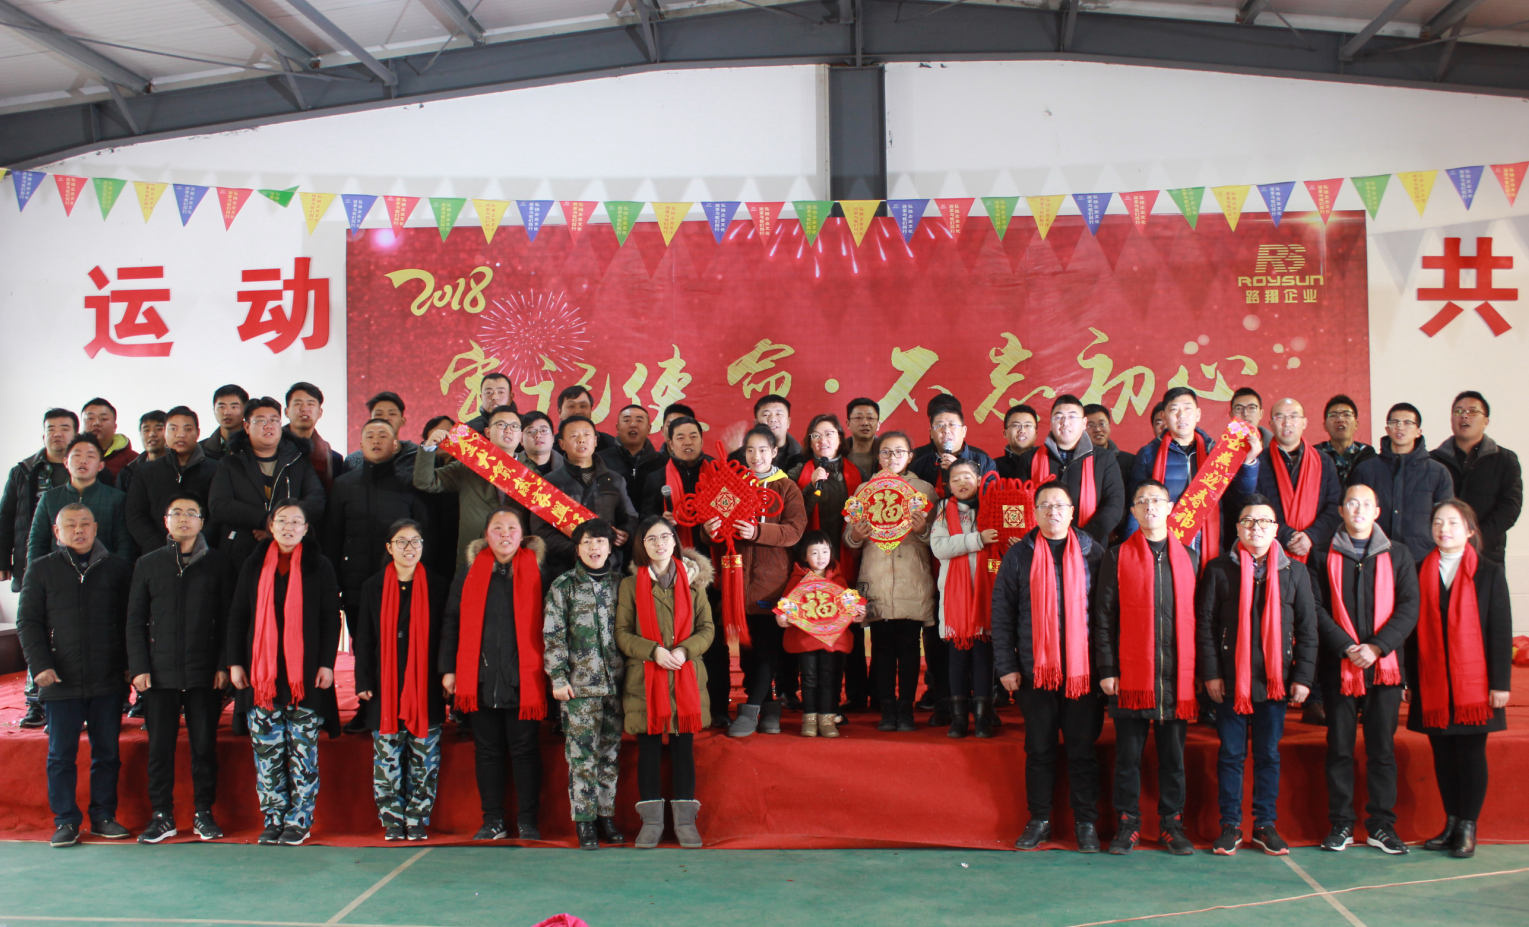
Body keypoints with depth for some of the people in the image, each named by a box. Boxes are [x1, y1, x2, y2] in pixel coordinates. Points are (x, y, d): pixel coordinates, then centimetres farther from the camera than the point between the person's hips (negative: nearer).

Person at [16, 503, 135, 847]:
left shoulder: (118, 568, 8)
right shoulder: (41, 570, 7)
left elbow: (131, 620, 9)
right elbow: (28, 622, 5)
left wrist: (130, 665, 1)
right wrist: (40, 665, -6)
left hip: (108, 680, 1)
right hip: (61, 681, 0)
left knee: (107, 752, 7)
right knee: (61, 754, 4)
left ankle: (104, 816, 17)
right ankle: (66, 821, 13)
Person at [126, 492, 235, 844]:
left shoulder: (218, 563, 7)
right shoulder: (148, 564, 10)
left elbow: (228, 618, 4)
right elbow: (135, 621, 9)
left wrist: (224, 665, -3)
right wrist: (138, 668, 0)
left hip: (204, 673, -1)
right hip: (159, 673, 1)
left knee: (204, 745, 3)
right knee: (160, 747, 4)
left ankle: (204, 813, 13)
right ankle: (162, 815, 15)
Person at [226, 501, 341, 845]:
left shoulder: (320, 566, 4)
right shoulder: (254, 565, 9)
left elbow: (331, 618, 2)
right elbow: (237, 616, 10)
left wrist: (327, 663, -6)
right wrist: (235, 662, 4)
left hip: (306, 675, -2)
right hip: (262, 674, 2)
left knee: (303, 751, 0)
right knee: (266, 751, 3)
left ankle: (299, 821, 8)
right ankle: (274, 819, 12)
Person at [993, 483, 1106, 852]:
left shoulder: (1093, 553, 6)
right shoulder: (1019, 555, 6)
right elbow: (1001, 615, 5)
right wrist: (1006, 665, -2)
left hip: (1083, 670, 0)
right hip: (1034, 669, 1)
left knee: (1083, 749, 5)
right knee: (1039, 748, 7)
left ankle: (1086, 823, 15)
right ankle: (1039, 821, 18)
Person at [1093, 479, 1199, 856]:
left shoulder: (1188, 557, 12)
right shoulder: (1117, 557, 4)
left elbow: (1196, 616, 11)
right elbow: (1104, 616, 2)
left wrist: (1200, 669, 4)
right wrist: (1106, 669, -5)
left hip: (1177, 674, 2)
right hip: (1131, 675, -2)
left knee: (1173, 754, 8)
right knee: (1128, 754, 4)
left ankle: (1172, 825, 18)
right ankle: (1128, 825, 14)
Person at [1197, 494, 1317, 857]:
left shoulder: (1294, 572, 7)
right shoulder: (1219, 569, 1)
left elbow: (1307, 628, 7)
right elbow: (1204, 624, 0)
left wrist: (1303, 676, 1)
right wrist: (1210, 673, -6)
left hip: (1275, 681, 2)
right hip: (1230, 681, -1)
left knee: (1269, 755, 9)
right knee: (1231, 754, 4)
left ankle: (1265, 824, 19)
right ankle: (1230, 825, 13)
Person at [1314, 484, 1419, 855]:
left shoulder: (1397, 556, 9)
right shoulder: (1324, 557, 5)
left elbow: (1409, 607, 1)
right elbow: (1317, 609, -1)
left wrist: (1377, 647, -11)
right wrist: (1346, 647, -13)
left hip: (1385, 665, 1)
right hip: (1339, 667, -1)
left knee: (1382, 747, 5)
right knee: (1340, 748, 4)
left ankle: (1382, 825, 13)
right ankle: (1341, 824, 12)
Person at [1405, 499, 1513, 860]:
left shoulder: (1489, 573, 1)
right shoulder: (1421, 572, 6)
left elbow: (1501, 631, -2)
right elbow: (1414, 630, 7)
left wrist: (1500, 682, -8)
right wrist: (1410, 680, 3)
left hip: (1474, 682, -2)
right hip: (1433, 684, 3)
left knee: (1471, 753, 2)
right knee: (1443, 754, 8)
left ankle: (1468, 827, 11)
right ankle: (1451, 823, 20)